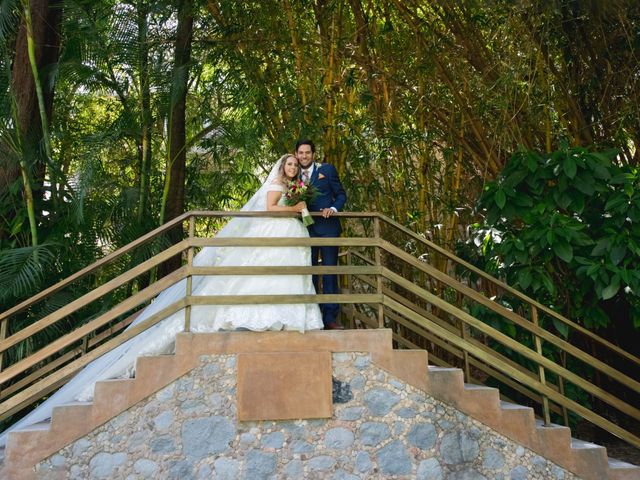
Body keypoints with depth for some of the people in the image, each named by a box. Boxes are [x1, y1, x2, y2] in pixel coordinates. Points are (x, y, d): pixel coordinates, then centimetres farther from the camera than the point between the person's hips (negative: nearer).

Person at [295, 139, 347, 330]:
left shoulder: (327, 169, 4)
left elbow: (341, 194, 5)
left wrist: (333, 208, -12)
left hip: (328, 226, -2)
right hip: (306, 229, 2)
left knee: (330, 270, -3)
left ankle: (330, 317, 0)